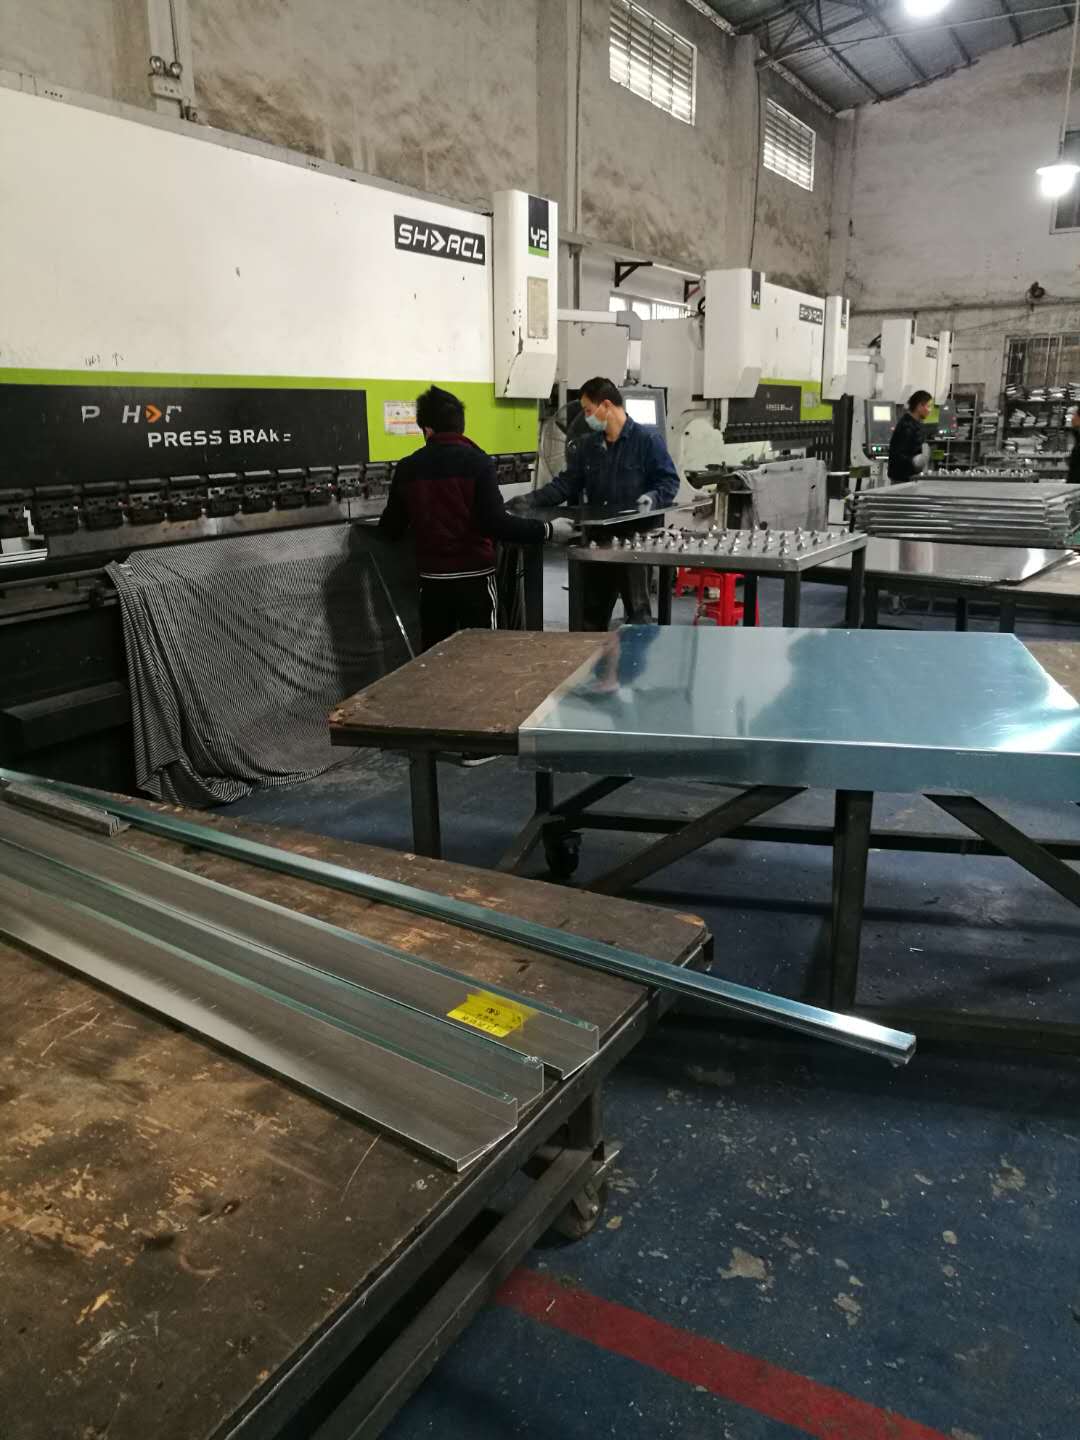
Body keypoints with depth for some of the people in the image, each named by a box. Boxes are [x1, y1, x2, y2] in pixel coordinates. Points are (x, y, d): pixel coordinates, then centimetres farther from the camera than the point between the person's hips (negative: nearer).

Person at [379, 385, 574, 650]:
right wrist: (548, 530, -7)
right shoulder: (477, 462, -9)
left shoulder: (407, 468, 2)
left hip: (432, 579, 3)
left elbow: (390, 529, 9)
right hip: (475, 577, -3)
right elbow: (496, 523, -17)